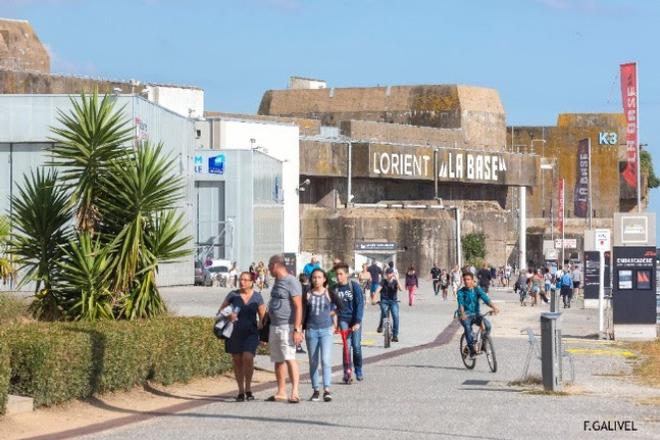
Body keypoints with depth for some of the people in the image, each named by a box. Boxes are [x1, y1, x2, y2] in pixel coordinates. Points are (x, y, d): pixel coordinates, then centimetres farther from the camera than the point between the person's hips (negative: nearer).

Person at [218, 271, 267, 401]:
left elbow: (262, 317, 7)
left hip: (250, 332, -1)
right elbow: (221, 310, 9)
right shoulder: (233, 295, 3)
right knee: (237, 361, 3)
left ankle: (248, 388, -5)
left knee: (248, 357, -19)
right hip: (234, 333, 1)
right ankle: (241, 392, 14)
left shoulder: (257, 297, 3)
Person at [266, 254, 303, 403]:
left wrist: (297, 329, -22)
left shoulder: (291, 282, -11)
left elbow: (298, 307, -16)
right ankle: (281, 392, 17)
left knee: (289, 358, -17)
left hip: (287, 326, -9)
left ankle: (295, 392, -21)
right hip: (274, 326, 9)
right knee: (278, 360, 11)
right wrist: (266, 325, 22)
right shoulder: (277, 282, 17)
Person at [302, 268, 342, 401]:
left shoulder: (329, 294, 2)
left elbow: (341, 306, 9)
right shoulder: (307, 295, 5)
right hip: (311, 330, 2)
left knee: (326, 360, -14)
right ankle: (315, 390, 13)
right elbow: (303, 313, 2)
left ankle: (327, 390, -18)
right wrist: (300, 330, -5)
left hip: (326, 330, -2)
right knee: (313, 362, 6)